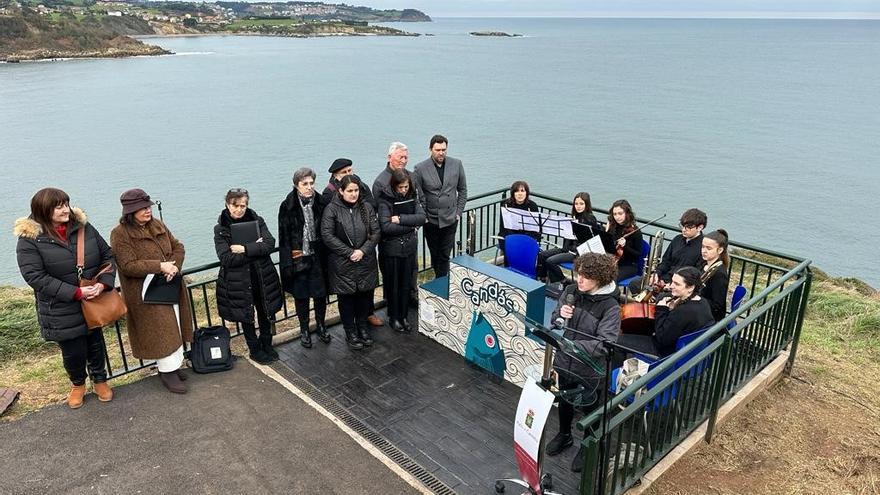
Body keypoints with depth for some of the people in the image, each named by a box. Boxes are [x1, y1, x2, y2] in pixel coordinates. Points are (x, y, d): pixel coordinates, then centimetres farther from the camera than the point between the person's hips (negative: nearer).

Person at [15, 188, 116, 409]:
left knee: (95, 343, 17)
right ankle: (77, 384, 38)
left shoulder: (83, 227, -2)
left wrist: (104, 283, -15)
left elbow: (108, 255, 2)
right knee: (73, 351, 9)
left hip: (95, 303, 3)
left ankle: (99, 379, 42)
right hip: (62, 311, -3)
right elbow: (35, 276, -17)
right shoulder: (29, 239, -12)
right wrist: (76, 292, -23)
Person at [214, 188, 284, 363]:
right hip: (238, 281, -2)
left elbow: (270, 244, -13)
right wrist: (256, 248, -18)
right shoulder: (221, 229, -7)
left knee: (265, 314, 15)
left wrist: (245, 249, -22)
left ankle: (267, 346, 37)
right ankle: (255, 350, 32)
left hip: (263, 277, 2)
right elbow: (226, 258, -18)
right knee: (246, 317, 12)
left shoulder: (257, 220, -1)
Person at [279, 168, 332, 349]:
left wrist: (326, 256, -1)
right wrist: (288, 263, -10)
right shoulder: (287, 207, -9)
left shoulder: (321, 203, -3)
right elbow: (284, 237, -6)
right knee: (301, 296, 10)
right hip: (298, 259, -2)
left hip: (318, 258, 2)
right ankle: (304, 330, 28)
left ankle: (321, 326, 32)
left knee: (321, 294, 11)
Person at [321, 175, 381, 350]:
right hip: (342, 264, -3)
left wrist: (363, 251, -13)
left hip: (366, 261, 3)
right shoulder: (332, 209, -7)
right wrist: (349, 252, -15)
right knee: (347, 298, 7)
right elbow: (327, 235, -13)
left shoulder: (366, 207, 3)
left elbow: (375, 232, 1)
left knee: (365, 296, 11)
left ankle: (362, 328, 31)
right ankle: (350, 333, 23)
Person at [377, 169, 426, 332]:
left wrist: (400, 219, -19)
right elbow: (385, 226, -24)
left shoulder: (412, 197, 2)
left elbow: (421, 217, -10)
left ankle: (403, 316, 28)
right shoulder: (385, 200, -13)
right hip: (391, 249, -4)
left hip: (409, 248, 4)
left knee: (406, 284, 13)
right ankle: (393, 318, 26)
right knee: (393, 285, 10)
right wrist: (411, 226, -15)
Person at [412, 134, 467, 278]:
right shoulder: (420, 168, -8)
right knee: (434, 254, 14)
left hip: (450, 220, 0)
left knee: (445, 255, 3)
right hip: (431, 221, 0)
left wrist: (459, 212, 3)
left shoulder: (456, 164, -1)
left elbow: (462, 190, 8)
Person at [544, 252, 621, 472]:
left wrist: (572, 344, -36)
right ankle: (564, 434, 54)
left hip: (591, 370, -4)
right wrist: (560, 315, -20)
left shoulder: (610, 306, -23)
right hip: (564, 362, 5)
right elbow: (554, 323, 2)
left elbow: (605, 345, -29)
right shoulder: (571, 291, -9)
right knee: (564, 402, 27)